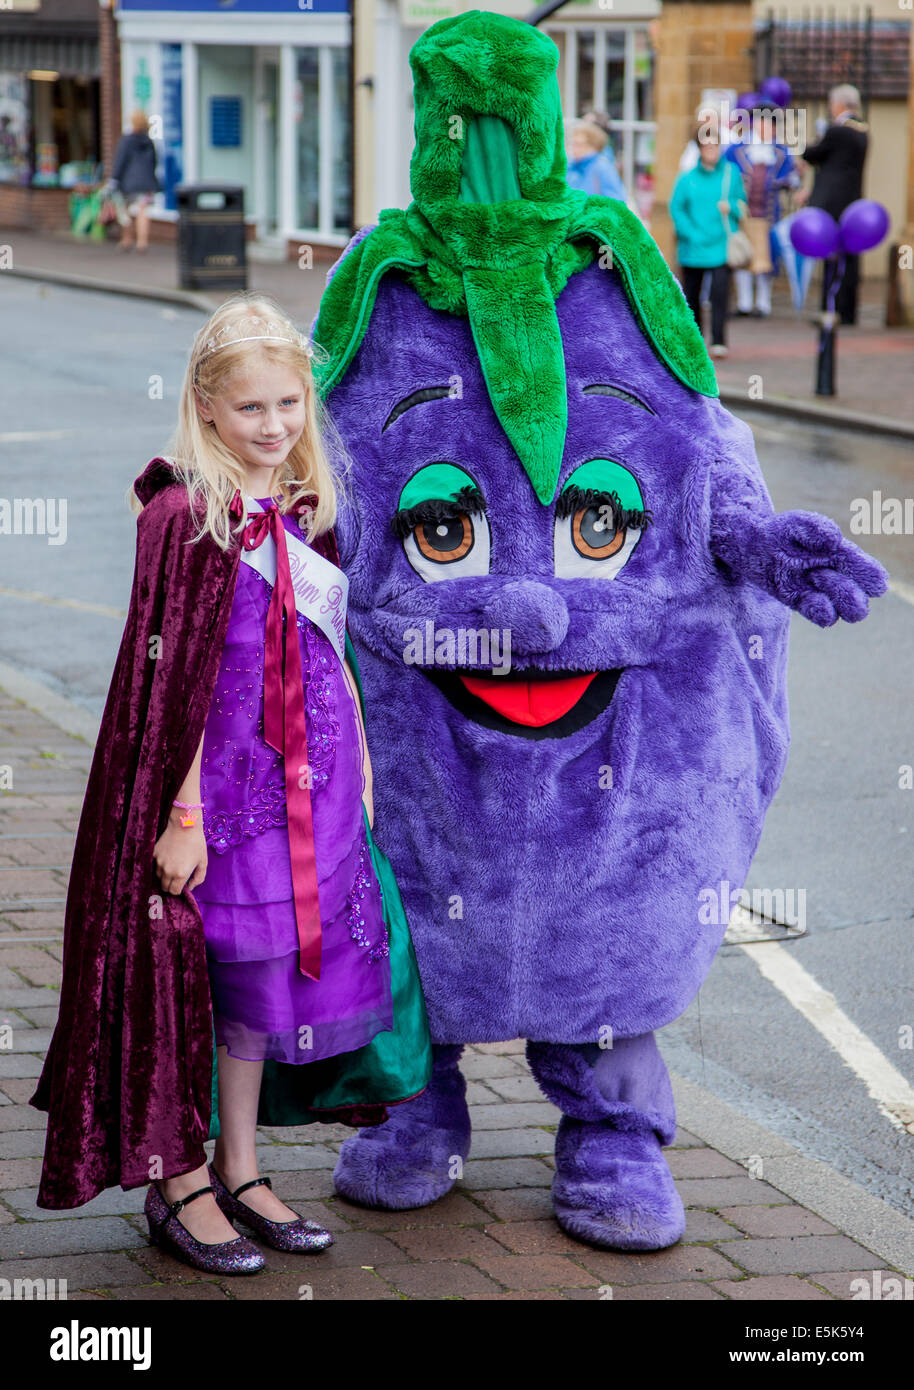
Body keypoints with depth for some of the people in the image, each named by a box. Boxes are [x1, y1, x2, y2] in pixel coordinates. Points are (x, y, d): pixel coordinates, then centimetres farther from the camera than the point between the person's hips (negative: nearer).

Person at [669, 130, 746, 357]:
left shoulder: (731, 174, 5)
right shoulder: (687, 179, 1)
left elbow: (743, 204, 13)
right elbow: (676, 208, -1)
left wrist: (731, 206, -10)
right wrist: (691, 234, -11)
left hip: (722, 246, -1)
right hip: (693, 248, 1)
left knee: (720, 291, -16)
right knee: (691, 295, 10)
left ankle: (719, 341, -16)